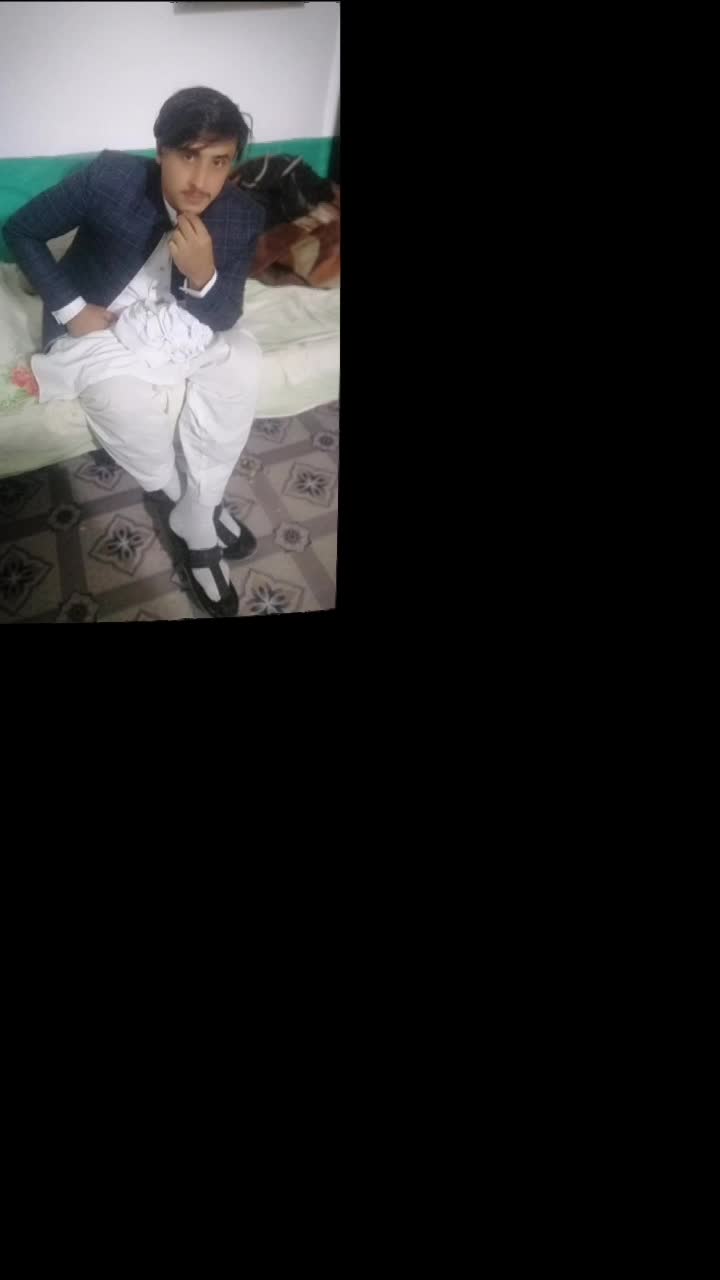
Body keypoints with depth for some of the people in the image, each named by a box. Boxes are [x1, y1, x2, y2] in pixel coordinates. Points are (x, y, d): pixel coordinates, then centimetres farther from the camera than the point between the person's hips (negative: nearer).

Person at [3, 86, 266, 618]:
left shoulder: (243, 216, -16)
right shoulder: (110, 177, -23)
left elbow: (222, 319, -12)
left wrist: (203, 275, -34)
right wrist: (69, 309, -15)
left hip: (182, 322, 3)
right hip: (100, 324, -3)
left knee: (242, 364, -23)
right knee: (129, 402, -30)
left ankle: (195, 523, -11)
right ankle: (194, 509, 2)